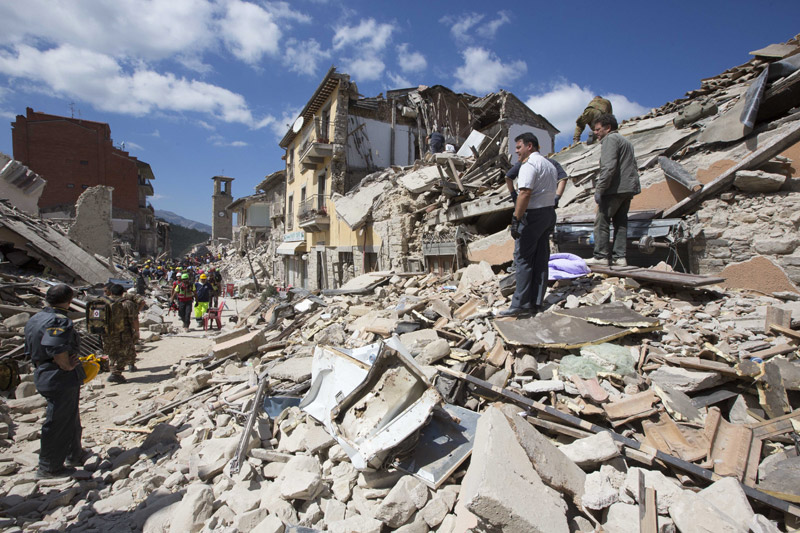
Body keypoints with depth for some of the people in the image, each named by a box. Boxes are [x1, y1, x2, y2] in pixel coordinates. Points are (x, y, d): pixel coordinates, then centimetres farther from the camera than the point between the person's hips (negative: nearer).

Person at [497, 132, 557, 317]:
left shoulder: (529, 165, -12)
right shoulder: (549, 165, 19)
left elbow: (525, 193, -22)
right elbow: (551, 192, 20)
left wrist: (516, 219, -23)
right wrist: (549, 221, 21)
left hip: (533, 214, -9)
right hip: (549, 212, 9)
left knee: (523, 259, -5)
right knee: (541, 260, 9)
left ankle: (520, 304, -3)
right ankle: (536, 304, 14)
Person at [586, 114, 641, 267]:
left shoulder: (610, 139, -5)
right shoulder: (626, 141, 26)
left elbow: (608, 167, -19)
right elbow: (633, 165, 25)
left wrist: (599, 188, -18)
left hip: (616, 189, -10)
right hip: (629, 188, 10)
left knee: (601, 221, -5)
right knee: (621, 222, 10)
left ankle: (601, 256, -4)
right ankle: (619, 257, 9)